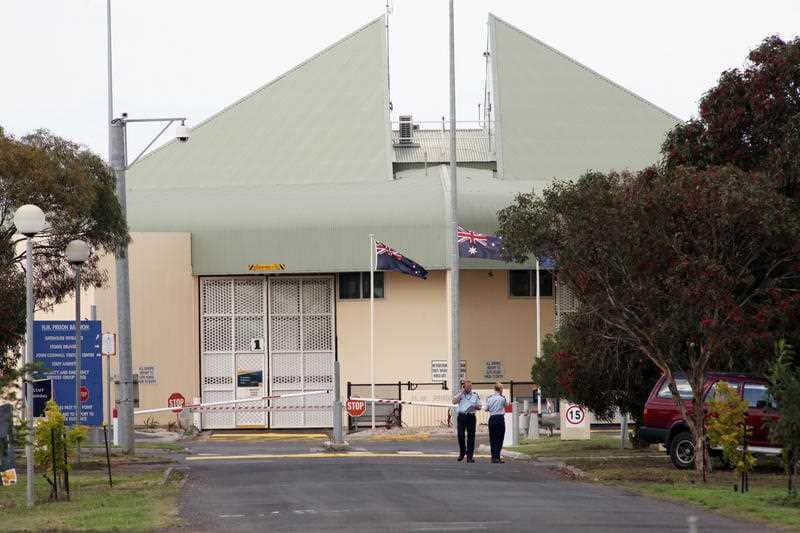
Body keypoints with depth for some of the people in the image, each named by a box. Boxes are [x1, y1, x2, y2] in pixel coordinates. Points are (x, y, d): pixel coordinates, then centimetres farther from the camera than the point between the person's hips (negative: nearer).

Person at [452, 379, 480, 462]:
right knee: (460, 435, -1)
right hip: (461, 416, 0)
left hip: (471, 416, 0)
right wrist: (462, 392, -7)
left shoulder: (475, 395, 9)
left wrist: (475, 407, -12)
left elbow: (479, 407, 12)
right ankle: (462, 452, 21)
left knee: (471, 436, -2)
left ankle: (469, 456, 1)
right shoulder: (460, 394, 8)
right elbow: (454, 402, -9)